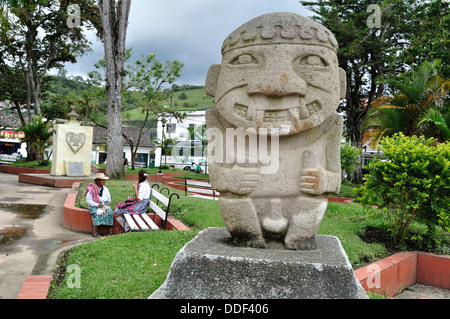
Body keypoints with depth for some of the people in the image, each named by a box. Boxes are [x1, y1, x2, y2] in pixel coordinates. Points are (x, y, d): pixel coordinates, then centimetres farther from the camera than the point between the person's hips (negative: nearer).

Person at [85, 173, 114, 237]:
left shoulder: (105, 189, 11)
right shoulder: (91, 189, -4)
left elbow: (109, 200, 12)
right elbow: (88, 200, -9)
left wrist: (107, 204, -11)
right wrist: (97, 205, -20)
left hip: (105, 206, 4)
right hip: (94, 206, -4)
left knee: (110, 213, -26)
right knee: (98, 213, -35)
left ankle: (110, 230, -28)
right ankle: (95, 231, -34)